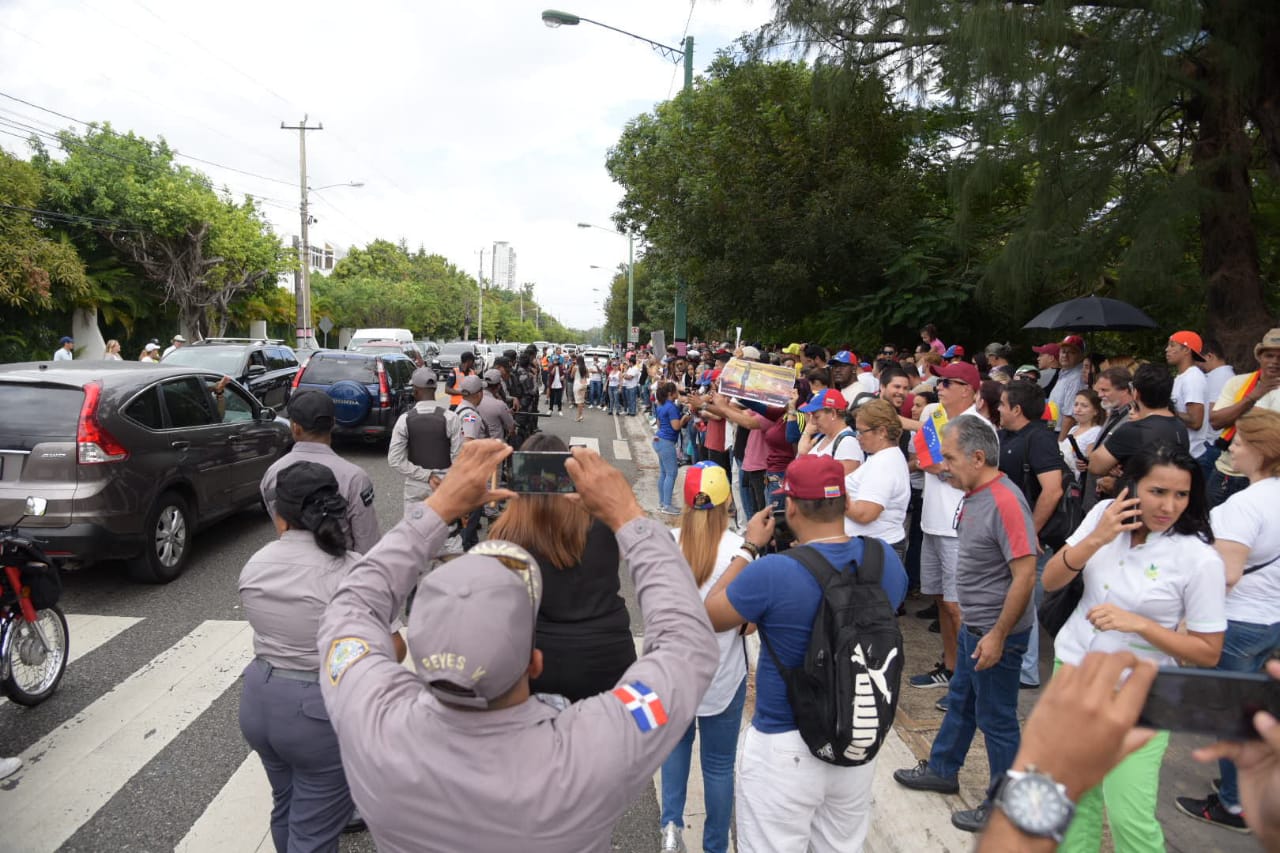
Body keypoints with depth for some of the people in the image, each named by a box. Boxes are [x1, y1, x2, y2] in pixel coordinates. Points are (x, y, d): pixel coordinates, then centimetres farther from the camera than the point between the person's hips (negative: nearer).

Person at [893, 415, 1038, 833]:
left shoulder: (1005, 502, -26)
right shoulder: (974, 495, 3)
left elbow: (1025, 575, -26)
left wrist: (998, 636, -23)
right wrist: (971, 621, 17)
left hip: (996, 633, -9)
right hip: (972, 626, 9)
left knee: (996, 719, 7)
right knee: (960, 701, 23)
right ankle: (941, 771, 42)